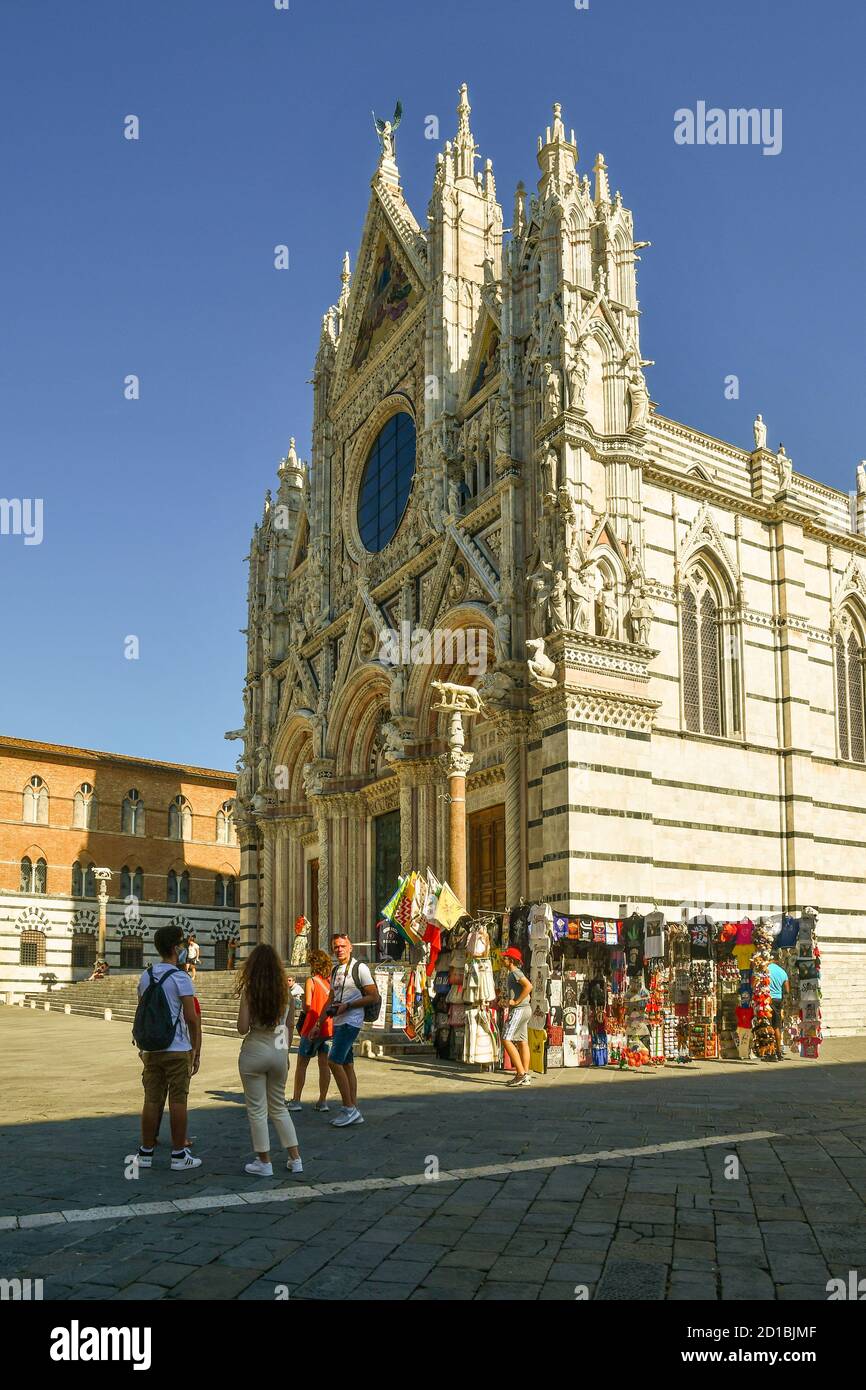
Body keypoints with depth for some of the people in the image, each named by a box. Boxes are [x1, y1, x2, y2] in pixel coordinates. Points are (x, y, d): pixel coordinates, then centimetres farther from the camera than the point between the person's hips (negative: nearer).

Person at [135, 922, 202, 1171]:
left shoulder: (146, 976, 7)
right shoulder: (181, 978, -12)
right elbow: (191, 1018, -14)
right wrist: (196, 1051, -6)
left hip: (152, 1048, 5)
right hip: (177, 1050, -5)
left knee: (152, 1100, 10)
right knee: (178, 1101, 2)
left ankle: (146, 1153, 16)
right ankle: (179, 1155, 8)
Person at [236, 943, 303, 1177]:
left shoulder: (249, 991, -12)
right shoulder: (285, 991, 0)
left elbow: (243, 1028, -15)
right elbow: (290, 1025, 6)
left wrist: (246, 1024, 7)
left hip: (255, 1053, -4)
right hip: (279, 1053, 4)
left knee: (257, 1110, 8)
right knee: (279, 1107, 18)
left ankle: (264, 1162, 13)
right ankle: (295, 1159, 18)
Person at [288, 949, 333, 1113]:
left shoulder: (311, 981, -11)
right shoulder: (331, 981, 4)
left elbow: (307, 1006, -14)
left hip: (312, 1028, -5)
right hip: (329, 1028, 5)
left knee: (302, 1064, 5)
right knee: (324, 1064, 7)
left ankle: (296, 1100, 7)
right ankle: (322, 1101, 8)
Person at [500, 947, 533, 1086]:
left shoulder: (515, 972, -12)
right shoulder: (513, 973, 19)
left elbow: (528, 986, -26)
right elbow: (526, 989, 27)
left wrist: (516, 1001, -21)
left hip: (519, 1009, -10)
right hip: (524, 1008, 10)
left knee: (506, 1039, -11)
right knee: (522, 1042, 9)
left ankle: (521, 1073, -14)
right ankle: (525, 1076, 9)